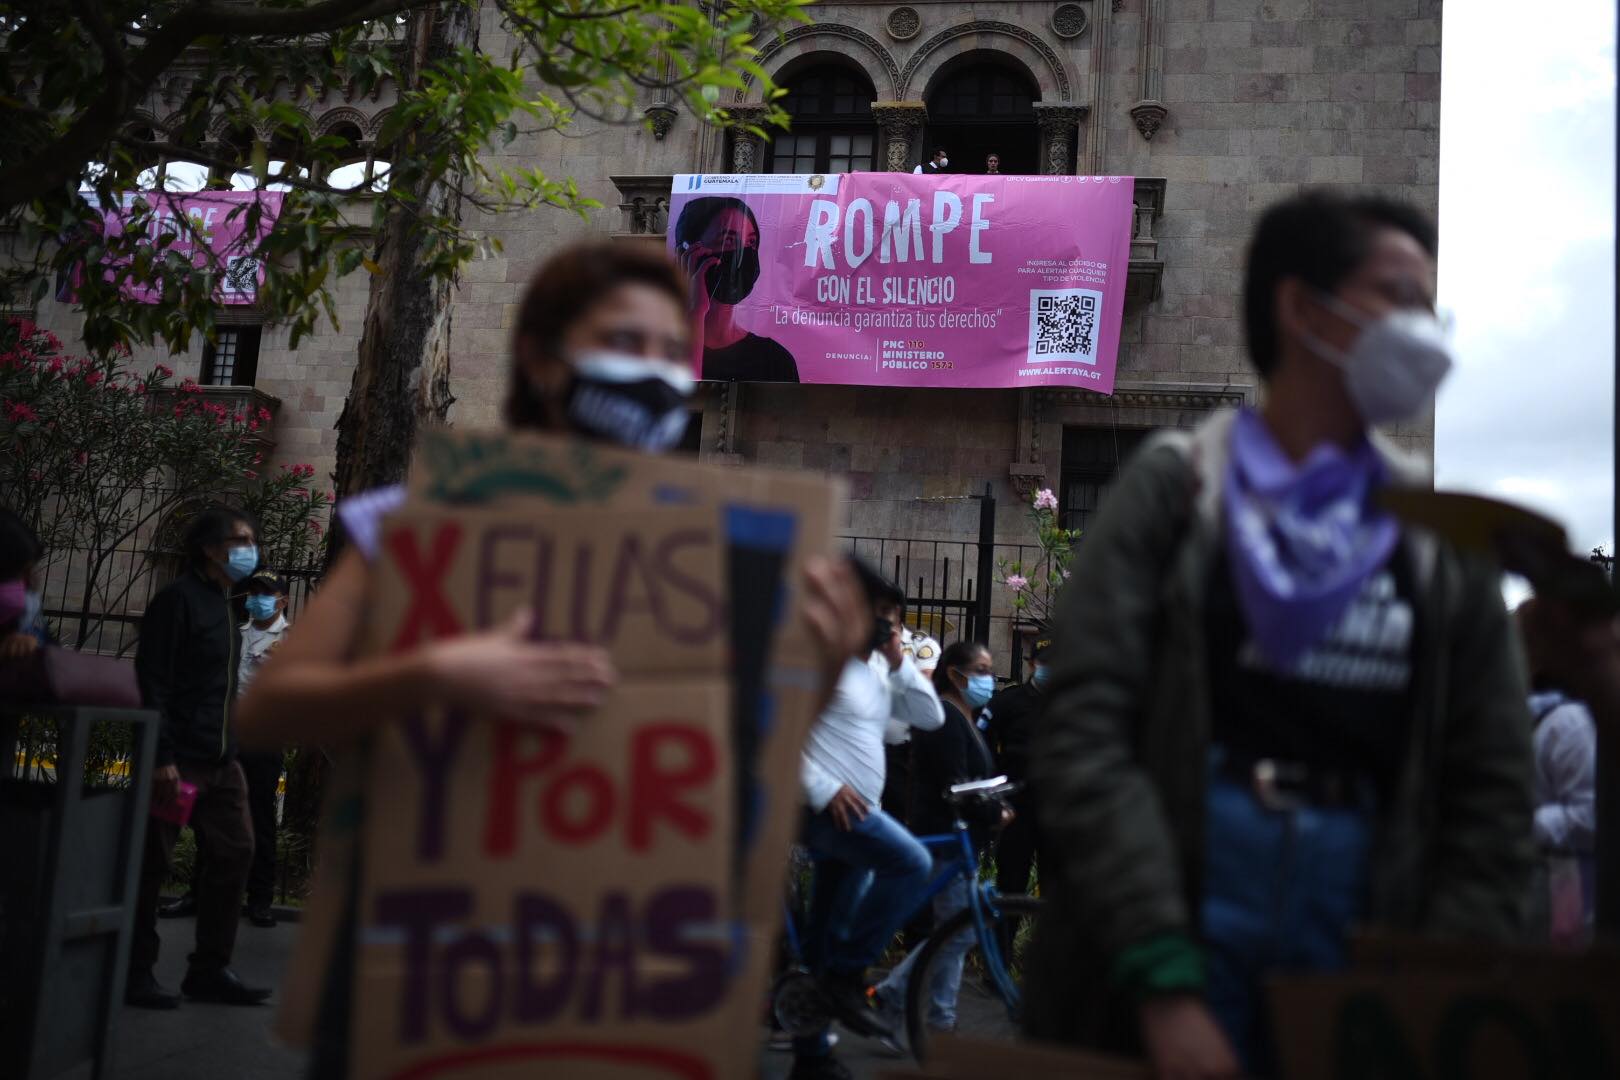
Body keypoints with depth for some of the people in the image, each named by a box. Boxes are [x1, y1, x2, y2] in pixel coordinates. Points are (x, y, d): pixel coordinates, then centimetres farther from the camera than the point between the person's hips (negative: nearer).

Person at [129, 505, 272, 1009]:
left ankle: (210, 969, 15)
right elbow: (151, 684, -17)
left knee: (235, 851, 6)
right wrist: (161, 757, -23)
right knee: (152, 863, 0)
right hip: (178, 758, -9)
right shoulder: (178, 599, -10)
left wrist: (228, 746, 16)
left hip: (220, 759, 9)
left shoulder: (223, 605, 17)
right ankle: (136, 972, 10)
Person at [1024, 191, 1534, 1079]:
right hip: (1175, 947, -2)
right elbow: (1083, 734, -9)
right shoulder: (1177, 488, 0)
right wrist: (1163, 983, -18)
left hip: (1361, 970, 3)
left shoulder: (1444, 539, 8)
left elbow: (1491, 794, 7)